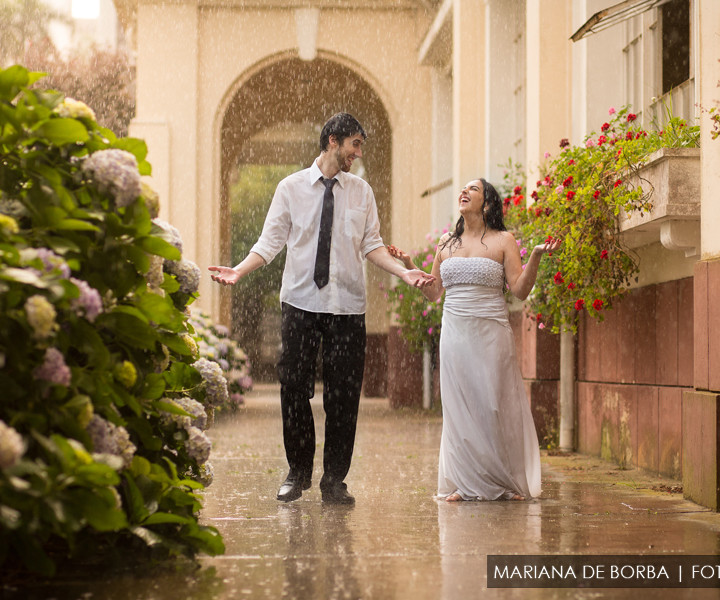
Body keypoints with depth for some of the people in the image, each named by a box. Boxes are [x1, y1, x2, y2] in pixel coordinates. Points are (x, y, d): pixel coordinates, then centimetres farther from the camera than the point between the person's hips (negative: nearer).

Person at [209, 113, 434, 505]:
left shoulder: (361, 192, 9)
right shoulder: (291, 188, 4)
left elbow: (372, 246, 7)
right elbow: (270, 242, 2)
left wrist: (404, 272, -8)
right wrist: (239, 270, -13)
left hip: (348, 307, 1)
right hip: (301, 302, -1)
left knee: (344, 396, 2)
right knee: (294, 389, 1)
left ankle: (334, 481, 14)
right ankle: (298, 473, 18)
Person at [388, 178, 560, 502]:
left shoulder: (502, 241, 1)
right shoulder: (446, 243, 13)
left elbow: (520, 290, -5)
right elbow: (433, 293, 17)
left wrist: (536, 256, -16)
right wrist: (408, 265, 10)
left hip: (491, 334, -3)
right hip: (455, 334, 4)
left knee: (494, 403, -1)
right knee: (460, 407, 3)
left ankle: (507, 482, 12)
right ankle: (466, 483, 11)